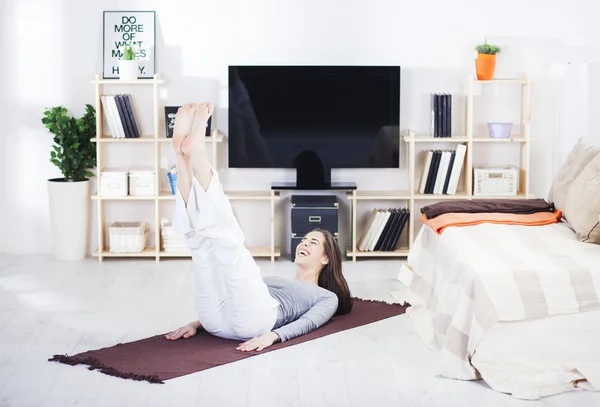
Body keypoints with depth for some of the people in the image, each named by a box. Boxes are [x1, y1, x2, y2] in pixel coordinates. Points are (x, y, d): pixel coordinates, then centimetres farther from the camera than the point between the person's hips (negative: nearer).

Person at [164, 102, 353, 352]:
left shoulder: (327, 297, 28)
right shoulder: (274, 281, 43)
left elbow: (308, 323, 4)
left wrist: (271, 336, -18)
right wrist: (197, 323, 10)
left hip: (252, 320, -5)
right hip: (218, 321, 5)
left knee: (229, 240, -23)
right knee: (201, 236, -7)